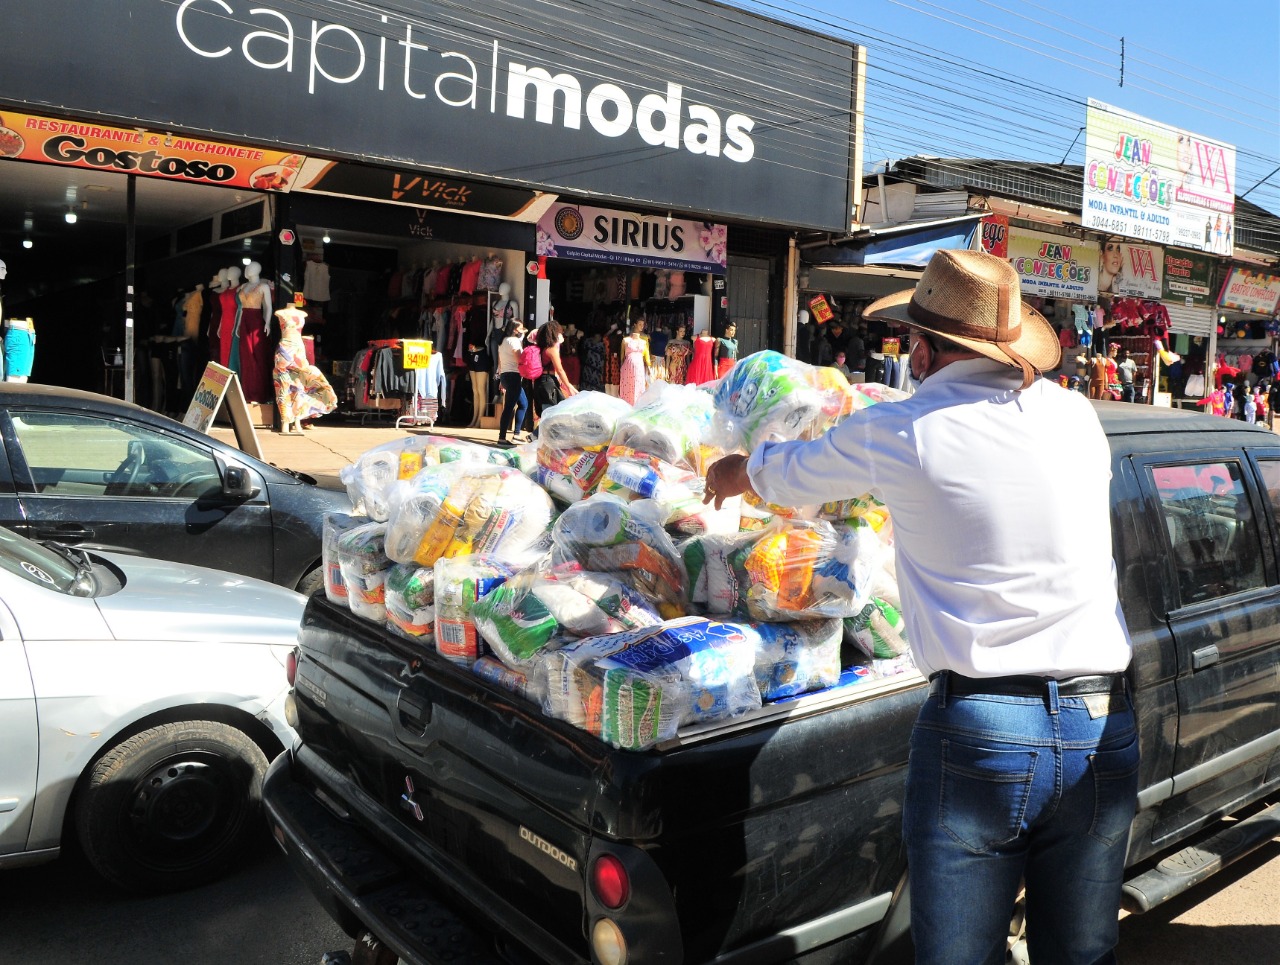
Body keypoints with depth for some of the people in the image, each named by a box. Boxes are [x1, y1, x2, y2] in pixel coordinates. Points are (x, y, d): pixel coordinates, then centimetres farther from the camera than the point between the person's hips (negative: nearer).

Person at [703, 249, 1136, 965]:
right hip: (1105, 732, 5)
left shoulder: (897, 433, -6)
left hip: (978, 731, -4)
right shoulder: (1076, 415, 5)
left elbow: (788, 474, 12)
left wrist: (731, 473, 34)